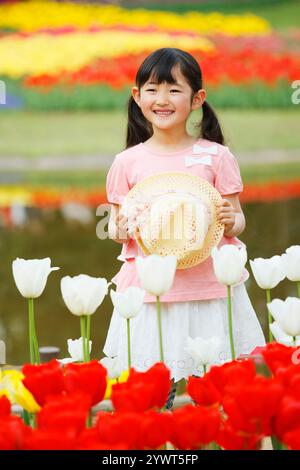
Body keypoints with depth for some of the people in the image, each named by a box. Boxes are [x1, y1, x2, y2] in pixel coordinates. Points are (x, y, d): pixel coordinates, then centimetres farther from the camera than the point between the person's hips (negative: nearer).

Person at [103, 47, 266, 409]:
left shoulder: (215, 156, 1)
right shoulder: (127, 163, 4)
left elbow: (237, 220, 6)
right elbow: (116, 224, 11)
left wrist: (231, 222, -16)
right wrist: (120, 229, -10)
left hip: (210, 287, 0)